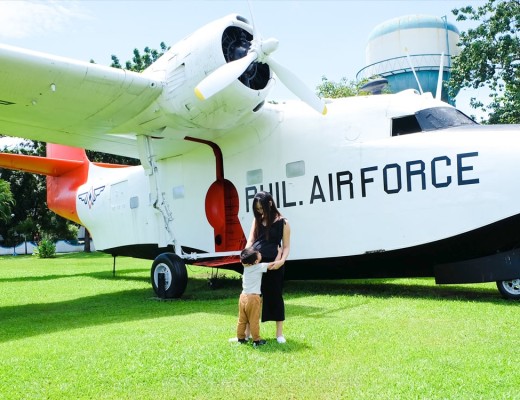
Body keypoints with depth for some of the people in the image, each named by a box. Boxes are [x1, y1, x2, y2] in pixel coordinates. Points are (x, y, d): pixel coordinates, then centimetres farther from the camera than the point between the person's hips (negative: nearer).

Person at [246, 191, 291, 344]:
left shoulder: (282, 223, -3)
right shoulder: (257, 220, 8)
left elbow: (286, 247, -2)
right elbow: (250, 241, 5)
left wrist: (281, 261, -19)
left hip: (272, 264, -4)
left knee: (275, 296, 7)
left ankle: (279, 333, 21)